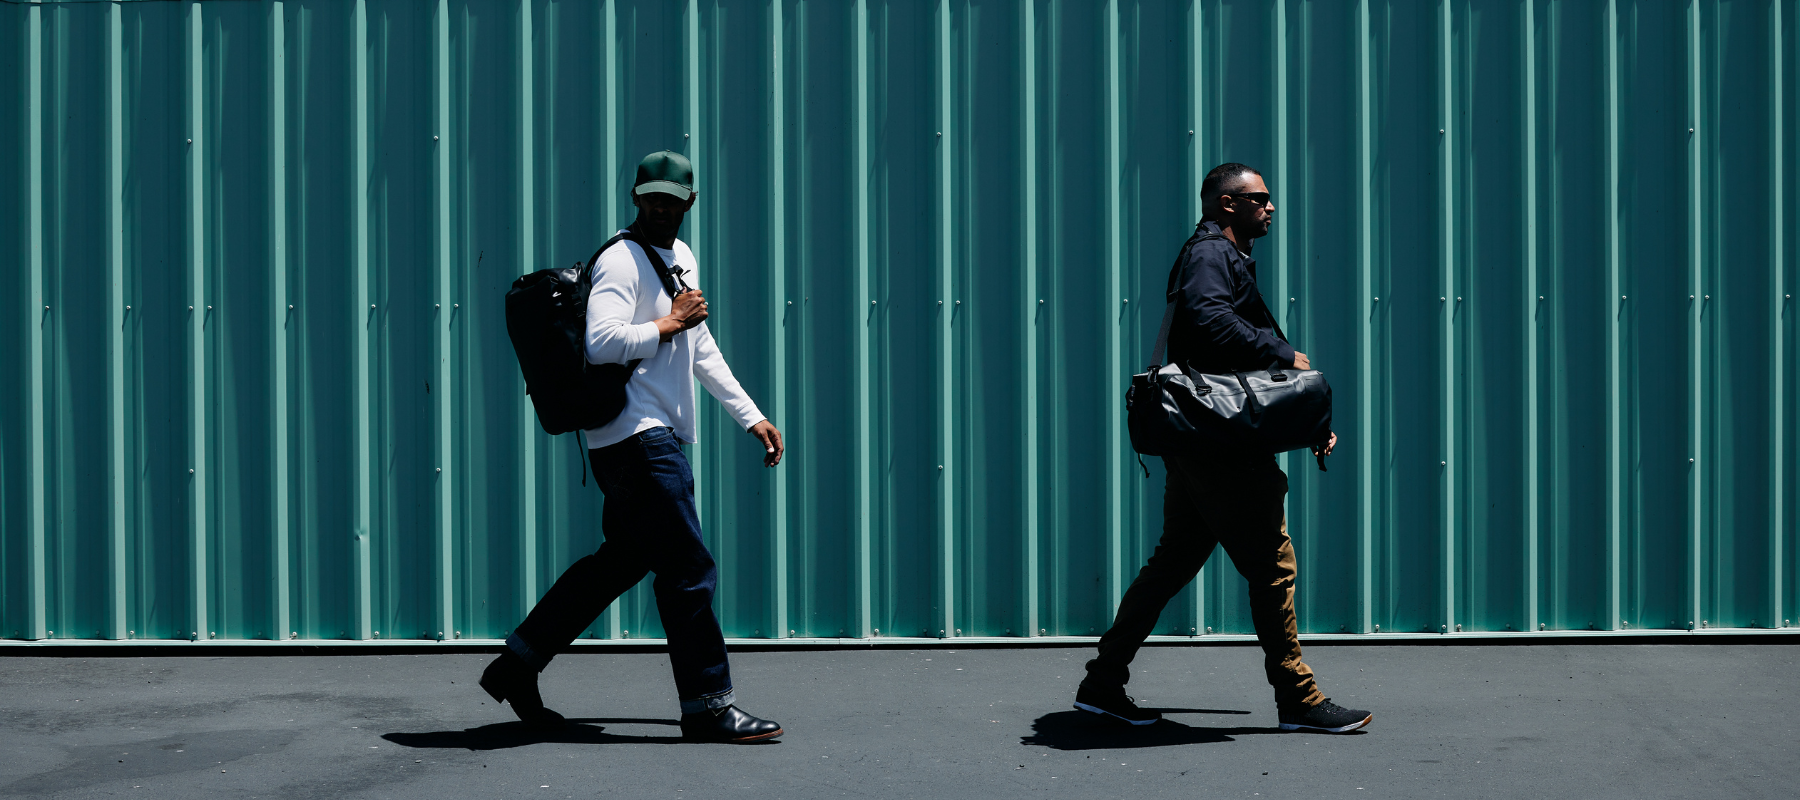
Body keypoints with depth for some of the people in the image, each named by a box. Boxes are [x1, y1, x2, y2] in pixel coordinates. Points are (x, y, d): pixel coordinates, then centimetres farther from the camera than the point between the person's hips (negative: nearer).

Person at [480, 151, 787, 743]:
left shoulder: (682, 257, 18)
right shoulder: (622, 261, -13)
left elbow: (701, 350, 26)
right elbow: (601, 343, -28)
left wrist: (751, 416, 24)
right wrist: (670, 323, -17)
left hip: (657, 437, 10)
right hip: (636, 435, -10)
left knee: (626, 558, 16)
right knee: (690, 569, -8)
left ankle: (517, 664, 23)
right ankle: (708, 707, -1)